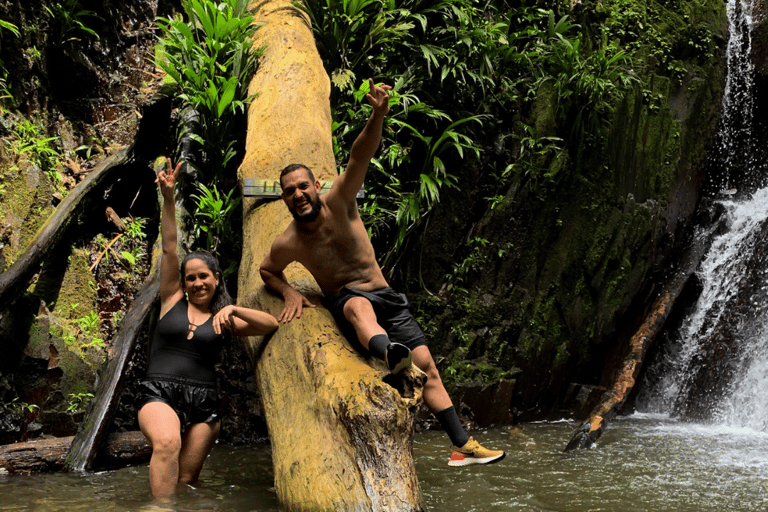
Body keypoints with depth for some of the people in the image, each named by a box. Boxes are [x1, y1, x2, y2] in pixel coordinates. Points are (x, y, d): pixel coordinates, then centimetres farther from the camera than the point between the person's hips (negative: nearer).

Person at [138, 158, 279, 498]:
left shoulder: (225, 319, 13)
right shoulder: (172, 300, 12)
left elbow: (271, 324, 0)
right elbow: (169, 248, 2)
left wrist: (233, 310, -14)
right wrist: (168, 198, -6)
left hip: (203, 401, 2)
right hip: (160, 394, -2)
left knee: (186, 478, -3)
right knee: (167, 444, -32)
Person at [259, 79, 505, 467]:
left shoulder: (338, 205, -7)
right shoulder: (287, 244, -5)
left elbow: (360, 157, -21)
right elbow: (267, 271, 18)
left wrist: (377, 117, -37)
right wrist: (291, 294, -3)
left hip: (386, 298, 3)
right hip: (345, 304, -3)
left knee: (427, 366, -5)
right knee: (360, 306, -41)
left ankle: (463, 446, -1)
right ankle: (390, 357, -75)